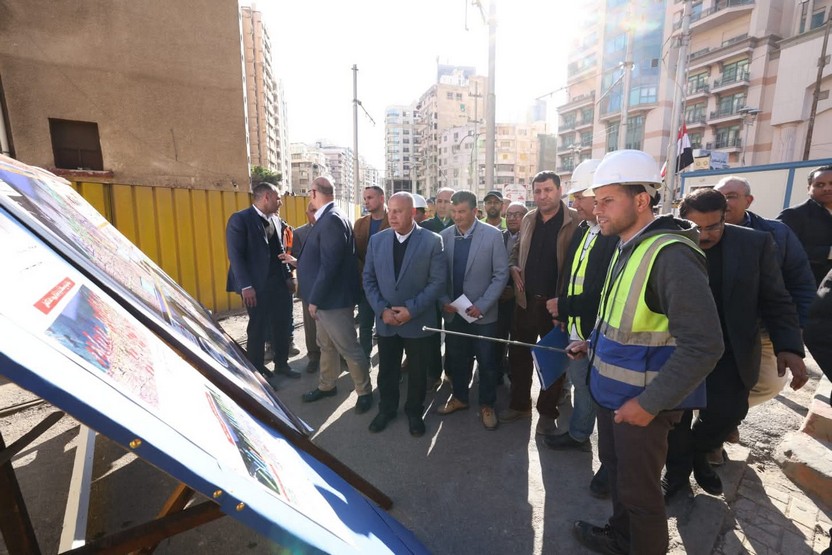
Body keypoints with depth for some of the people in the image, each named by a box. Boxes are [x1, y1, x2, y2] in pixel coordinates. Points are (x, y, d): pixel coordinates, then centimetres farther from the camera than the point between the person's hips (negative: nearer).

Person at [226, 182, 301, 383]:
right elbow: (235, 255, -13)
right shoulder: (240, 219, -9)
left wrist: (289, 276, 6)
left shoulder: (277, 221, 11)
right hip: (257, 285, -6)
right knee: (258, 329, 6)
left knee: (283, 325, 12)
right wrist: (246, 286, -18)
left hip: (280, 282, 6)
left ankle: (281, 364, 30)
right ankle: (257, 371, 23)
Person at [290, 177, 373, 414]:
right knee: (326, 345, 22)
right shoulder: (328, 218, 9)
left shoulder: (331, 220, -22)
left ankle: (364, 391, 23)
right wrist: (297, 262, 23)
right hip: (325, 296, 10)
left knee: (348, 348, 5)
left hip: (333, 298, -10)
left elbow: (329, 265, -25)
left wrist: (314, 299, -20)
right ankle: (327, 386, 40)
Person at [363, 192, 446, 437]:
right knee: (386, 369, 17)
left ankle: (414, 412, 37)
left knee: (417, 370, 15)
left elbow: (437, 282, -12)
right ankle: (386, 409, 40)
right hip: (385, 320, 3)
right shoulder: (376, 240, 1)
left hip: (418, 320, -2)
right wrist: (381, 309, -10)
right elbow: (369, 279, 2)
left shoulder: (432, 241, -9)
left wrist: (412, 309, -19)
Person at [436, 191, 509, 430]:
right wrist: (444, 300, -8)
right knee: (456, 359, 16)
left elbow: (501, 274, -8)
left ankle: (487, 405, 32)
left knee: (486, 362, 11)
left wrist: (482, 305, -14)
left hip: (482, 312, -2)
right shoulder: (444, 236, -1)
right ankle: (459, 397, 38)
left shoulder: (493, 235, -9)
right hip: (453, 311, 3)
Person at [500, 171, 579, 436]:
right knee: (518, 353, 13)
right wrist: (514, 267, 1)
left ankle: (547, 412, 28)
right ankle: (519, 404, 32)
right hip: (526, 300, 5)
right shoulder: (528, 219, 8)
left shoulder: (576, 221, -9)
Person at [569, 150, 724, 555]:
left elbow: (703, 346, -26)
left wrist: (650, 403, -23)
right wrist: (592, 342, 8)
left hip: (642, 401, -8)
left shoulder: (671, 254, -23)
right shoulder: (626, 247, 5)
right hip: (611, 391, 9)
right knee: (615, 469, 25)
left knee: (638, 490, 12)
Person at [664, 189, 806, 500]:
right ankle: (677, 471, 32)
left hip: (729, 350, 1)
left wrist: (789, 346, -13)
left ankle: (699, 453, 33)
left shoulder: (755, 243, -6)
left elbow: (776, 301, -1)